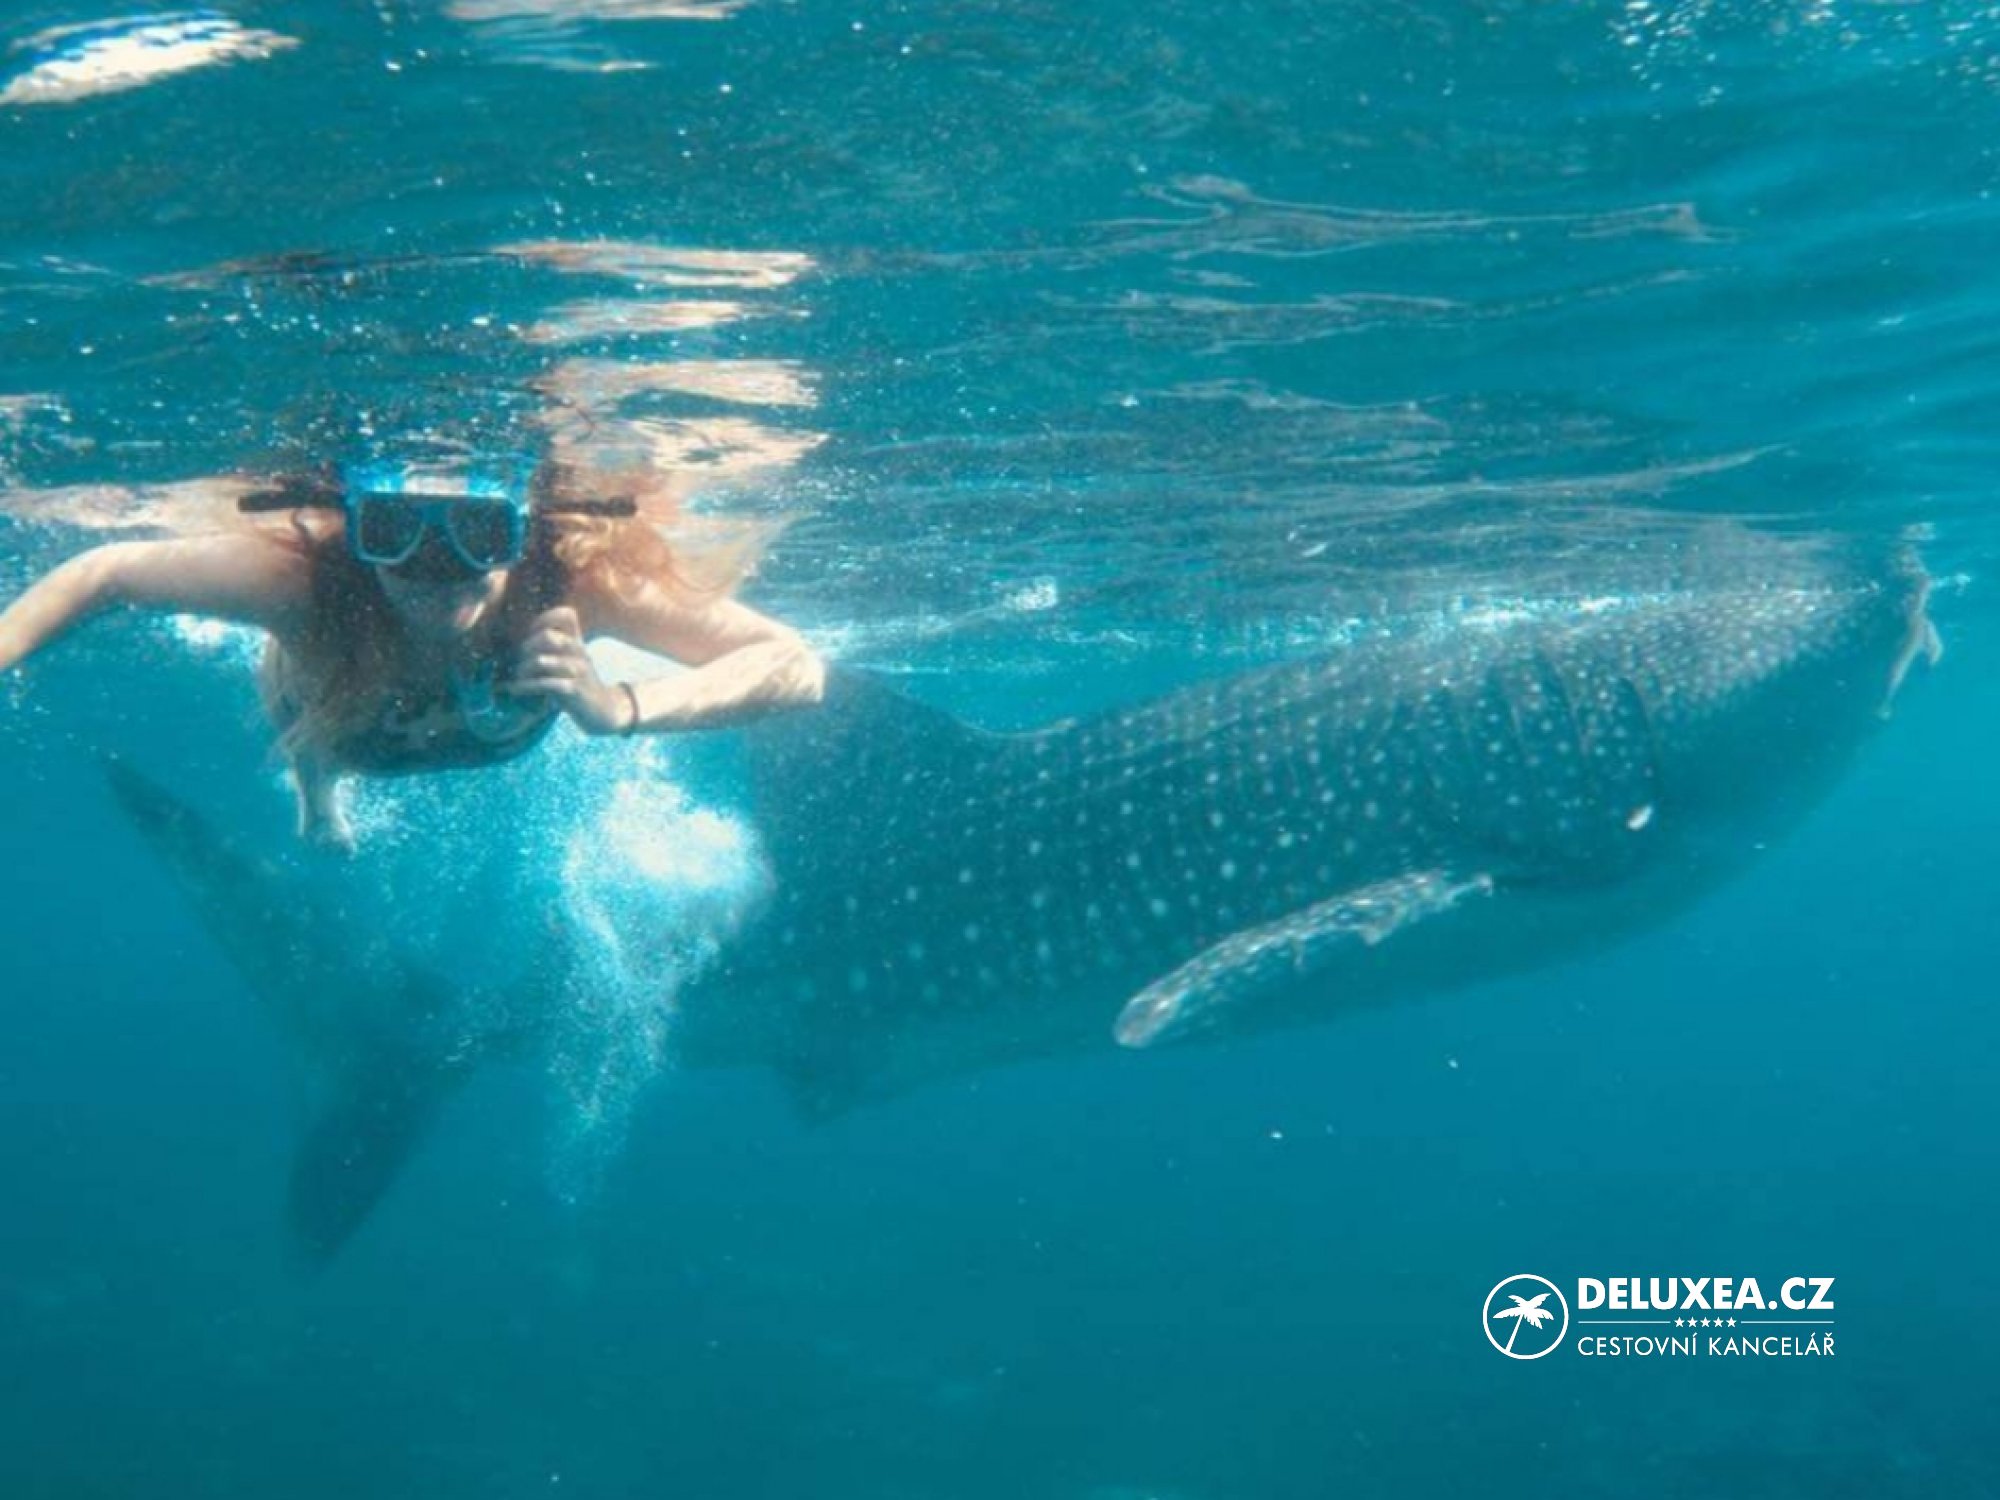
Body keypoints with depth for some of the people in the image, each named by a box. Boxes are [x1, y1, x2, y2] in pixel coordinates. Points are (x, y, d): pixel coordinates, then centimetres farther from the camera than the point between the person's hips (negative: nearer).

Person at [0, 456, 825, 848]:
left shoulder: (577, 572, -48)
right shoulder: (300, 569, -48)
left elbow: (799, 665, -48)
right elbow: (104, 572, -31)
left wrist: (620, 706, -62)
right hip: (328, 702, 0)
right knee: (311, 751, 36)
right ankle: (317, 791, 71)